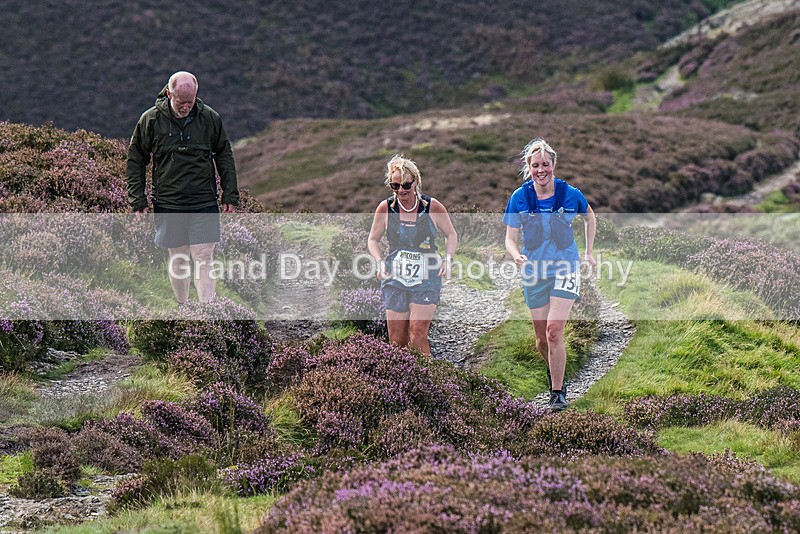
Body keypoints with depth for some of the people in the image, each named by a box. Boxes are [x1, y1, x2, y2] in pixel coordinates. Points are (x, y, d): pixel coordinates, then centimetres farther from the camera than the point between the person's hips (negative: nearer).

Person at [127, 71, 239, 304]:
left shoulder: (210, 118, -1)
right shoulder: (151, 119, -4)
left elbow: (224, 156, 12)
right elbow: (135, 160, 5)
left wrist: (230, 195, 9)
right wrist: (138, 200, 1)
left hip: (204, 203, 0)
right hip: (168, 204, 0)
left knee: (203, 259, -5)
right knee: (178, 260, 8)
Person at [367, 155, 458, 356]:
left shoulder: (432, 207, -3)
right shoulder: (385, 208, -1)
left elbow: (451, 235, 12)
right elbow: (373, 240, 13)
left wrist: (448, 258, -5)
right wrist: (380, 262, -5)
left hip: (426, 280, -2)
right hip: (395, 279, 2)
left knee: (417, 337, -14)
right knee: (397, 341, 1)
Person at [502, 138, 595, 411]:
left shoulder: (570, 194, -8)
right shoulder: (519, 198, -6)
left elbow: (590, 218, 13)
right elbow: (510, 237, -3)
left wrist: (589, 252, 14)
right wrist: (516, 255, -25)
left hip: (565, 268, -2)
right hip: (534, 271, 2)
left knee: (554, 331, -16)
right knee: (542, 339, 7)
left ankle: (558, 393, -6)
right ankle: (555, 375, 36)